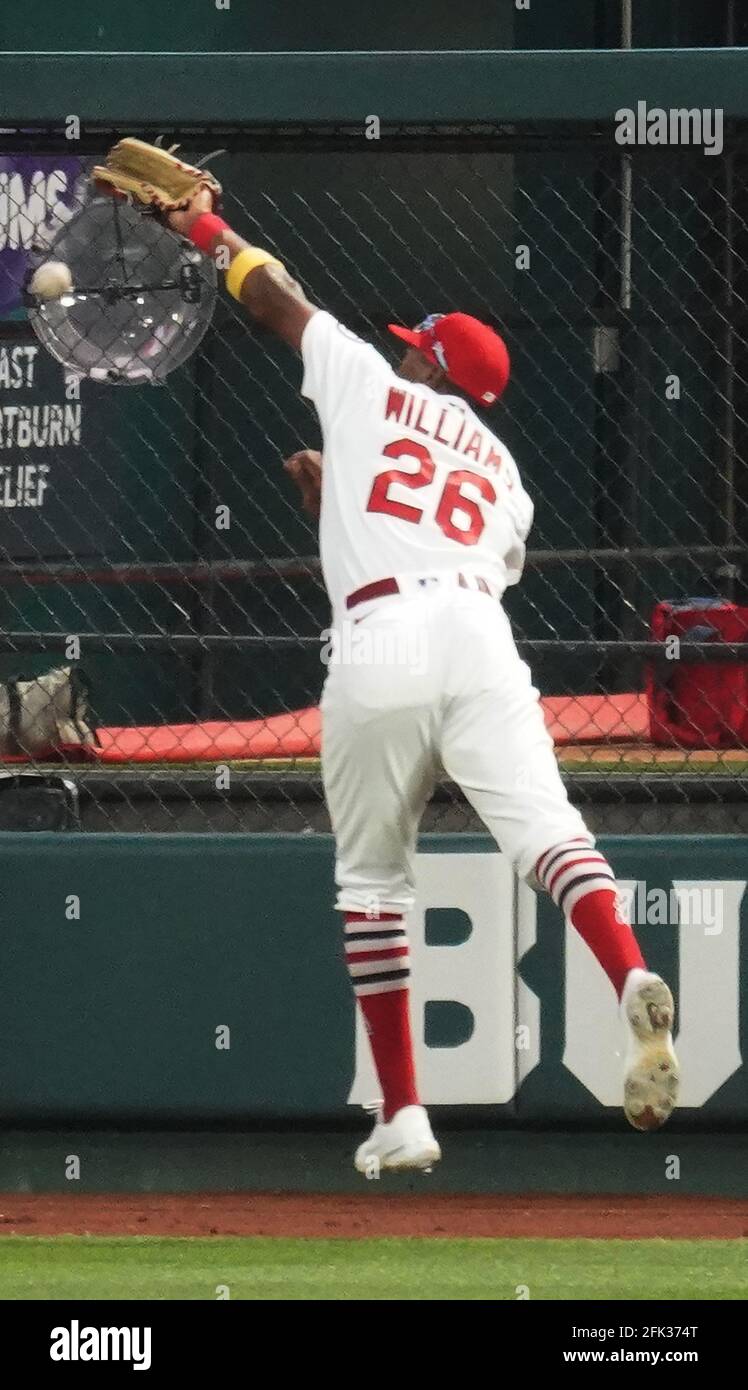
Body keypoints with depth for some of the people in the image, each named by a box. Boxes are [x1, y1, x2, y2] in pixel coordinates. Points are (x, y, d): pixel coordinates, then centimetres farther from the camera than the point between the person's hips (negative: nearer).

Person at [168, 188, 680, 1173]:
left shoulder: (371, 386, 19)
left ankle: (402, 1116, 7)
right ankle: (634, 986, -45)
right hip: (479, 635, 2)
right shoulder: (502, 470, 29)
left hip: (380, 644, -2)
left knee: (371, 877, 10)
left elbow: (275, 297, 29)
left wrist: (205, 226, 47)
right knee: (544, 828, -15)